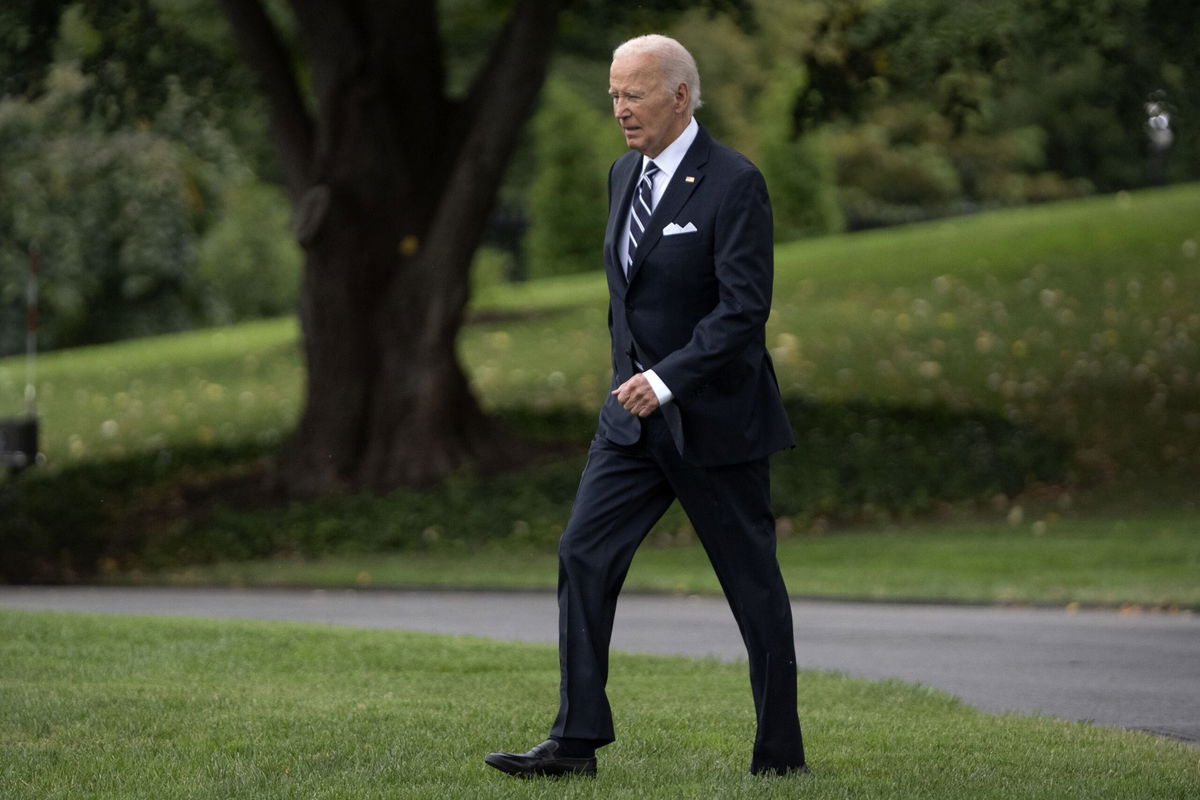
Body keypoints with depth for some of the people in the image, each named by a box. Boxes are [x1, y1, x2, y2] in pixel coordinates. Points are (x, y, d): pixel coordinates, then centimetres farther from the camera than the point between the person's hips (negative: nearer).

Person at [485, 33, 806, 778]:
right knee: (584, 556, -5)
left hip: (715, 417, -7)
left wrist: (667, 379, -27)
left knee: (753, 582, 3)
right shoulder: (626, 174, 10)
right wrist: (632, 376, 18)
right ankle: (577, 740, -5)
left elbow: (745, 306, -21)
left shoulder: (734, 184, -14)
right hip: (637, 411, 7)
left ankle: (781, 752, 13)